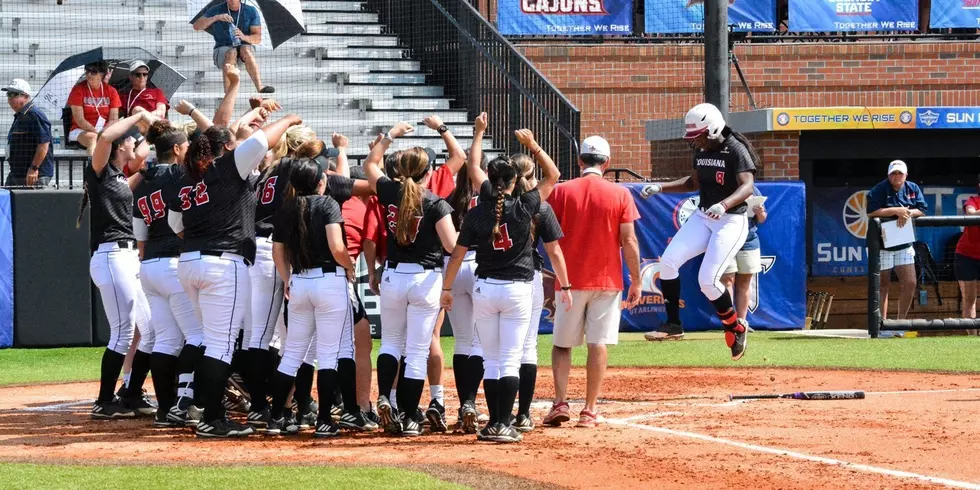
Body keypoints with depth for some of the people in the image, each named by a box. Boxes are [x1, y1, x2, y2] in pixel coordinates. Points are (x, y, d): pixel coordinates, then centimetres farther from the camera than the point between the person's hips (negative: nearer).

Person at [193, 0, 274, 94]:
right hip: (223, 51, -1)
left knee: (245, 50, -35)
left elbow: (257, 39, -5)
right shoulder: (216, 10, -2)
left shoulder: (251, 11, 0)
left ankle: (260, 88, -50)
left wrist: (244, 37, -28)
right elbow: (196, 26, -13)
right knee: (231, 53, -36)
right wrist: (216, 17, -27)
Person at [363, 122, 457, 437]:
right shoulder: (435, 204, -12)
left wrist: (390, 135, 23)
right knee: (417, 351, 2)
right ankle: (409, 418, 2)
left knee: (391, 342, 19)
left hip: (393, 276, 3)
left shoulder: (390, 193, -2)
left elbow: (370, 164, 17)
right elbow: (451, 245, -16)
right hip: (426, 278, -3)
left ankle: (383, 396, -5)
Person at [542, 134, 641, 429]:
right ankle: (589, 411, 1)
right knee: (598, 344, 3)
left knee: (562, 344, 10)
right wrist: (636, 281, 2)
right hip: (607, 280, 0)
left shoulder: (562, 192, -1)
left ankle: (560, 403, -4)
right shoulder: (620, 195, -3)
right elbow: (629, 241, -5)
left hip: (569, 280, 0)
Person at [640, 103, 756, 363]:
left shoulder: (736, 151, -17)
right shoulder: (701, 150, 7)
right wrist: (661, 187, 10)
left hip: (731, 221, -8)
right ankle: (673, 323, 2)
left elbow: (747, 186, -31)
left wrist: (723, 205, -48)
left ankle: (736, 329, 6)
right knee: (668, 261, -9)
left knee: (707, 280, -17)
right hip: (703, 217, 8)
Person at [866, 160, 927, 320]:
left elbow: (922, 211, 3)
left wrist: (908, 213, -16)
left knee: (910, 283, 0)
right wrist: (897, 211, -22)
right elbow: (871, 213, -21)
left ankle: (900, 321, 14)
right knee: (883, 284, 1)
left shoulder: (913, 189, 5)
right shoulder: (879, 190, -10)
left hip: (904, 245, 5)